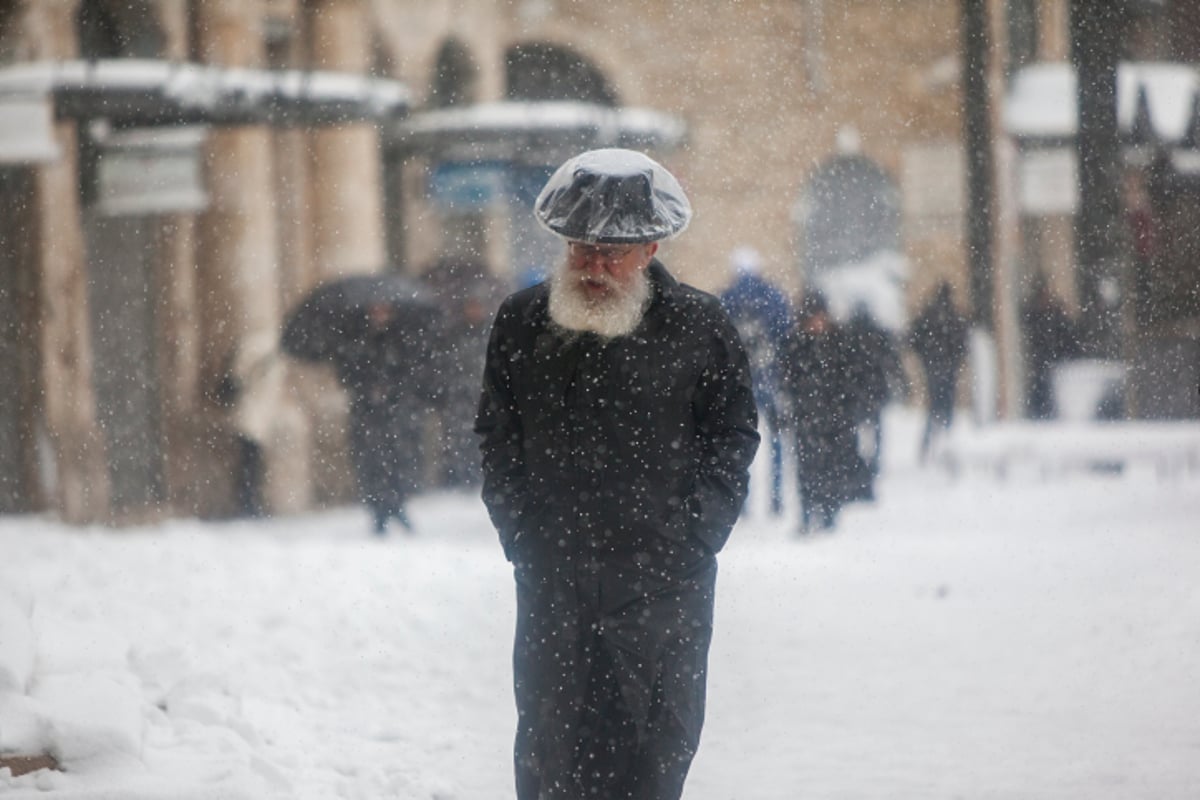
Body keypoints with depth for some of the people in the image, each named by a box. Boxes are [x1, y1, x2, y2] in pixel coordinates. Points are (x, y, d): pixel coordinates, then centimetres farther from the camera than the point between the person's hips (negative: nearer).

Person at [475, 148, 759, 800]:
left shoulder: (698, 326, -1)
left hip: (663, 583, -1)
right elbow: (496, 440, 13)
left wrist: (689, 538, -5)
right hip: (551, 582, 2)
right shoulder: (522, 322, 5)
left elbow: (733, 437, 5)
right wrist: (521, 537, 3)